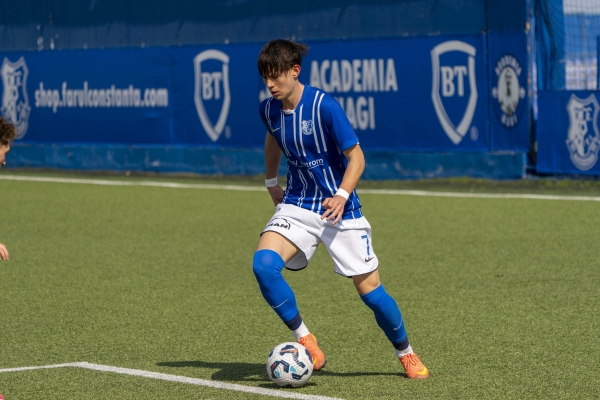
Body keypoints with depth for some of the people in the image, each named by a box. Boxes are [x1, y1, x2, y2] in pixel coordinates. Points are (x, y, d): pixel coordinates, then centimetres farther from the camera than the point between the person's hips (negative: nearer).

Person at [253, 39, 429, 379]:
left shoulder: (324, 106, -19)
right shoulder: (269, 109, -1)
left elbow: (356, 157, -16)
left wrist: (342, 195, -28)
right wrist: (272, 183, 21)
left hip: (339, 209, -4)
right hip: (297, 206, 4)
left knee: (370, 289, -2)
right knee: (263, 263, -24)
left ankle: (406, 354, 24)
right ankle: (307, 343, -12)